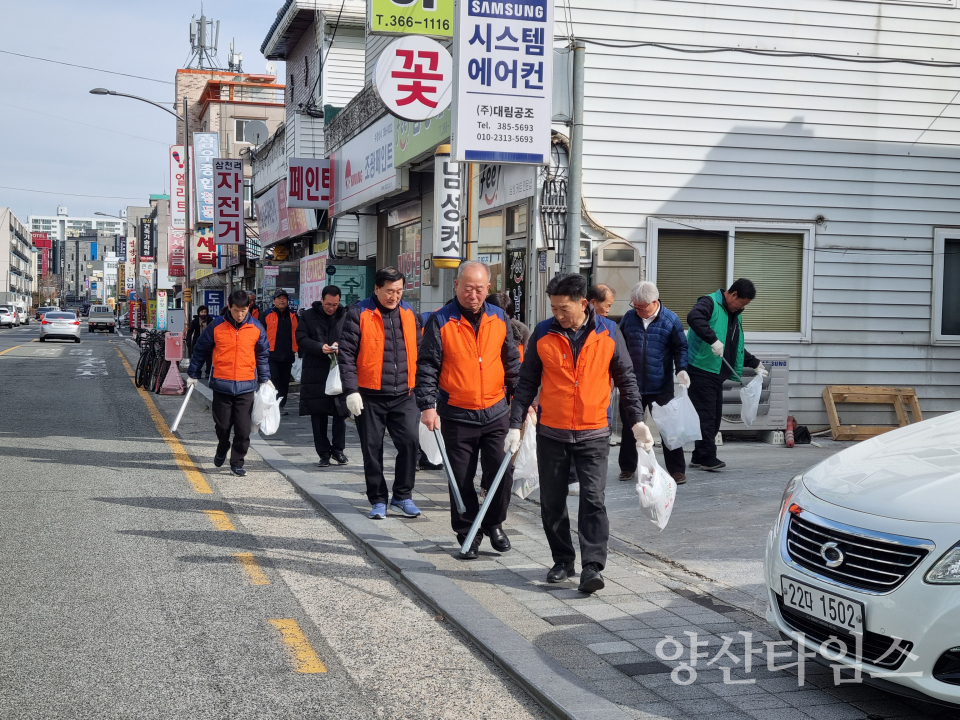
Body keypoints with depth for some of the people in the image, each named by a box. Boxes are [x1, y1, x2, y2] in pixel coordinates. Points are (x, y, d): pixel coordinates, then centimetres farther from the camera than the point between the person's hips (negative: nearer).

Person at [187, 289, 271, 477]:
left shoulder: (256, 328, 1)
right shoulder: (216, 326, -2)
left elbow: (263, 355, 12)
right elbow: (200, 350, 8)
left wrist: (265, 378, 8)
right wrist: (192, 374, 11)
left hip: (246, 386, 0)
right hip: (221, 385, 0)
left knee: (243, 429, -2)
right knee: (223, 425, 9)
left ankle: (237, 463, 11)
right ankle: (222, 450, 38)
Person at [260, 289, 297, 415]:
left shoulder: (292, 316, 12)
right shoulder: (267, 315, 1)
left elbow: (296, 334, 15)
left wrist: (295, 350, 9)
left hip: (287, 356, 4)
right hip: (272, 355, -4)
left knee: (284, 382, 8)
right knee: (273, 380, -9)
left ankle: (281, 406, 17)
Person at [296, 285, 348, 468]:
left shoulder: (346, 316, 4)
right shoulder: (309, 316, 3)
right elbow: (301, 339, -3)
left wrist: (341, 347, -17)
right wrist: (320, 348, -18)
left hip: (340, 372, 0)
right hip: (315, 372, 0)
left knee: (340, 412, 3)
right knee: (318, 414, 3)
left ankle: (338, 449, 19)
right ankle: (323, 452, 12)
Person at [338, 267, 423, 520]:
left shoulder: (409, 314, 9)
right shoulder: (359, 314, -5)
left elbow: (417, 352, 18)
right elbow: (347, 354, -7)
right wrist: (351, 390, -13)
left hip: (403, 395, 3)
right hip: (370, 395, -3)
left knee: (410, 441, -7)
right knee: (372, 449, 5)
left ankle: (403, 496, 9)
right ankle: (378, 500, 18)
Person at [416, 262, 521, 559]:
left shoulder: (499, 319, 6)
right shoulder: (441, 321, -4)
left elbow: (512, 364, 13)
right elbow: (427, 367, -5)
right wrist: (428, 405, -14)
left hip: (496, 412, 2)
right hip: (457, 416, -2)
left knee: (501, 471, -1)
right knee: (462, 480, 5)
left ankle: (493, 523, 23)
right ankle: (468, 534, 20)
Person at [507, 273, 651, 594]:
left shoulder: (608, 333, -3)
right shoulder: (543, 334, -1)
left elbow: (626, 379, 5)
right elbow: (527, 383, 4)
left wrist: (637, 421, -2)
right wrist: (515, 425, -1)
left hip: (593, 434, -2)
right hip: (551, 434, 2)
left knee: (593, 500, -8)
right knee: (552, 503, 8)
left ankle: (592, 567, -5)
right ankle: (563, 560, 23)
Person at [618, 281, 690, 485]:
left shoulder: (670, 320, -4)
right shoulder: (629, 318, 3)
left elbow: (680, 348, 2)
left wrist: (681, 369, -13)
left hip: (661, 387, -3)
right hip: (632, 385, 3)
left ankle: (677, 470, 10)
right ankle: (627, 467, 23)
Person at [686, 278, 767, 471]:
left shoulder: (735, 316, 21)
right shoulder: (710, 303, -8)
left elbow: (737, 348, 32)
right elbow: (693, 317, -31)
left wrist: (755, 364, 25)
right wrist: (713, 340, -37)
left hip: (718, 373, 10)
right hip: (702, 370, -10)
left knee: (715, 416, 10)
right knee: (706, 414, -10)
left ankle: (699, 457, 17)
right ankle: (707, 457, -8)